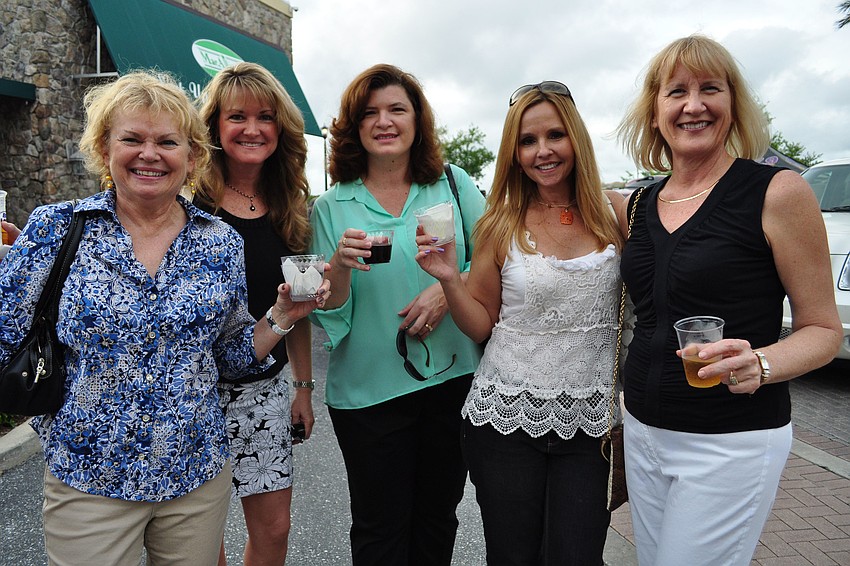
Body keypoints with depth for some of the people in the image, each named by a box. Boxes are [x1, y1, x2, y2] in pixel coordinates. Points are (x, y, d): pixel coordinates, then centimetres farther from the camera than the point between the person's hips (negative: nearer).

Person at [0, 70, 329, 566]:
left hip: (199, 478, 3)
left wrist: (283, 317, -7)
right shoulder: (57, 228, -5)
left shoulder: (222, 243, -1)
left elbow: (231, 358, 5)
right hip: (88, 482, -2)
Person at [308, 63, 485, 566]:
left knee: (438, 515, 19)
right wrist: (340, 264, -22)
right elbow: (327, 316, -3)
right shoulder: (332, 207, -1)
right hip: (369, 390, -1)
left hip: (453, 378, 2)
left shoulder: (454, 184, 1)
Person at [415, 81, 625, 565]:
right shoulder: (501, 225, -2)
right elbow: (482, 325, 2)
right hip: (507, 417, 0)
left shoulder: (615, 212, -1)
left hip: (590, 421, 1)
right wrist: (449, 278, -12)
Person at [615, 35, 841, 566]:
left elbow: (823, 329, -6)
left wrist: (759, 366, -26)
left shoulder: (778, 191, -10)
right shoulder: (637, 206, 6)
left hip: (731, 441, -5)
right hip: (642, 431, 6)